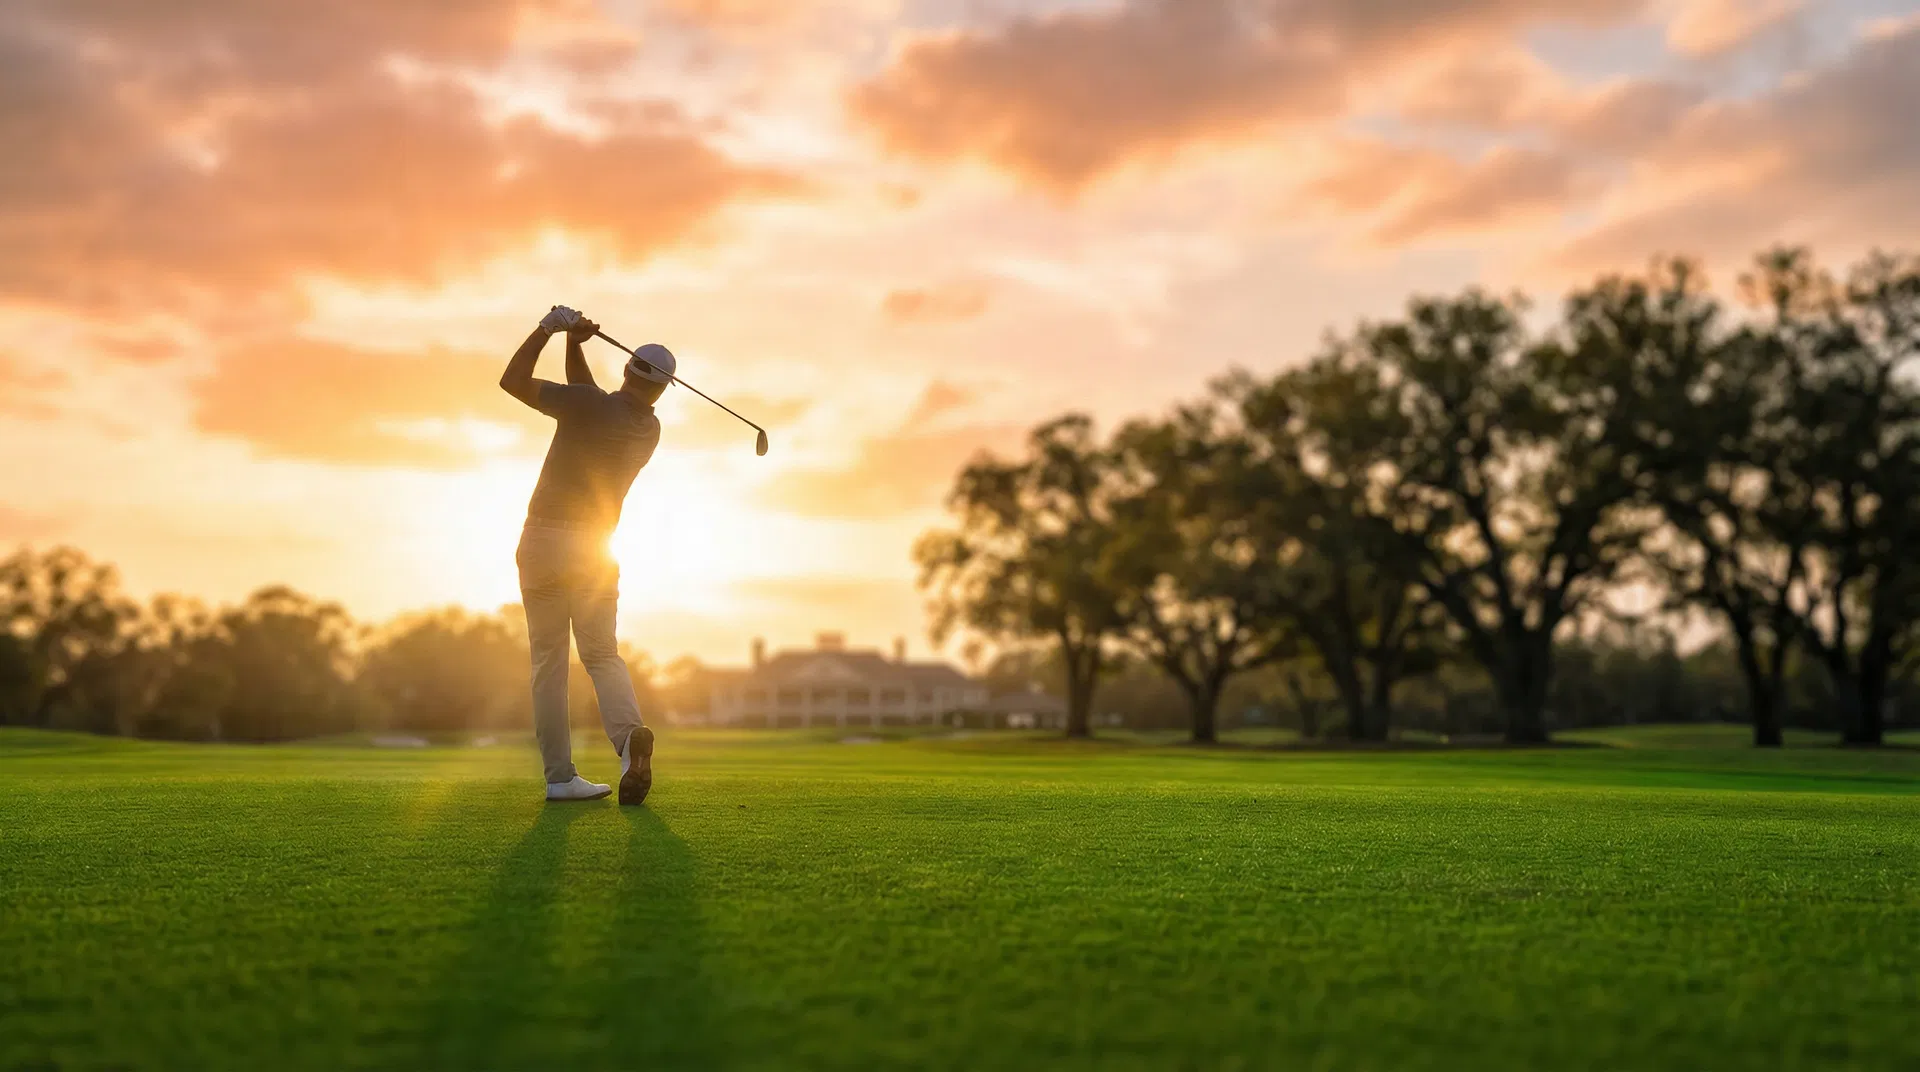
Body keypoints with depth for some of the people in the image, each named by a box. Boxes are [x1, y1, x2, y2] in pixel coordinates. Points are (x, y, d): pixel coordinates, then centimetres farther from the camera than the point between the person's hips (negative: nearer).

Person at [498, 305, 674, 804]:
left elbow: (512, 380, -6)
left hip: (542, 541, -2)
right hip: (594, 549, 2)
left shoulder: (589, 403, -9)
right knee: (602, 654, 7)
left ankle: (560, 776, 1)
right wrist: (574, 345, 12)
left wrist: (550, 328, 0)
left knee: (547, 660, 4)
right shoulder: (650, 430, 7)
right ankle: (629, 733, -23)